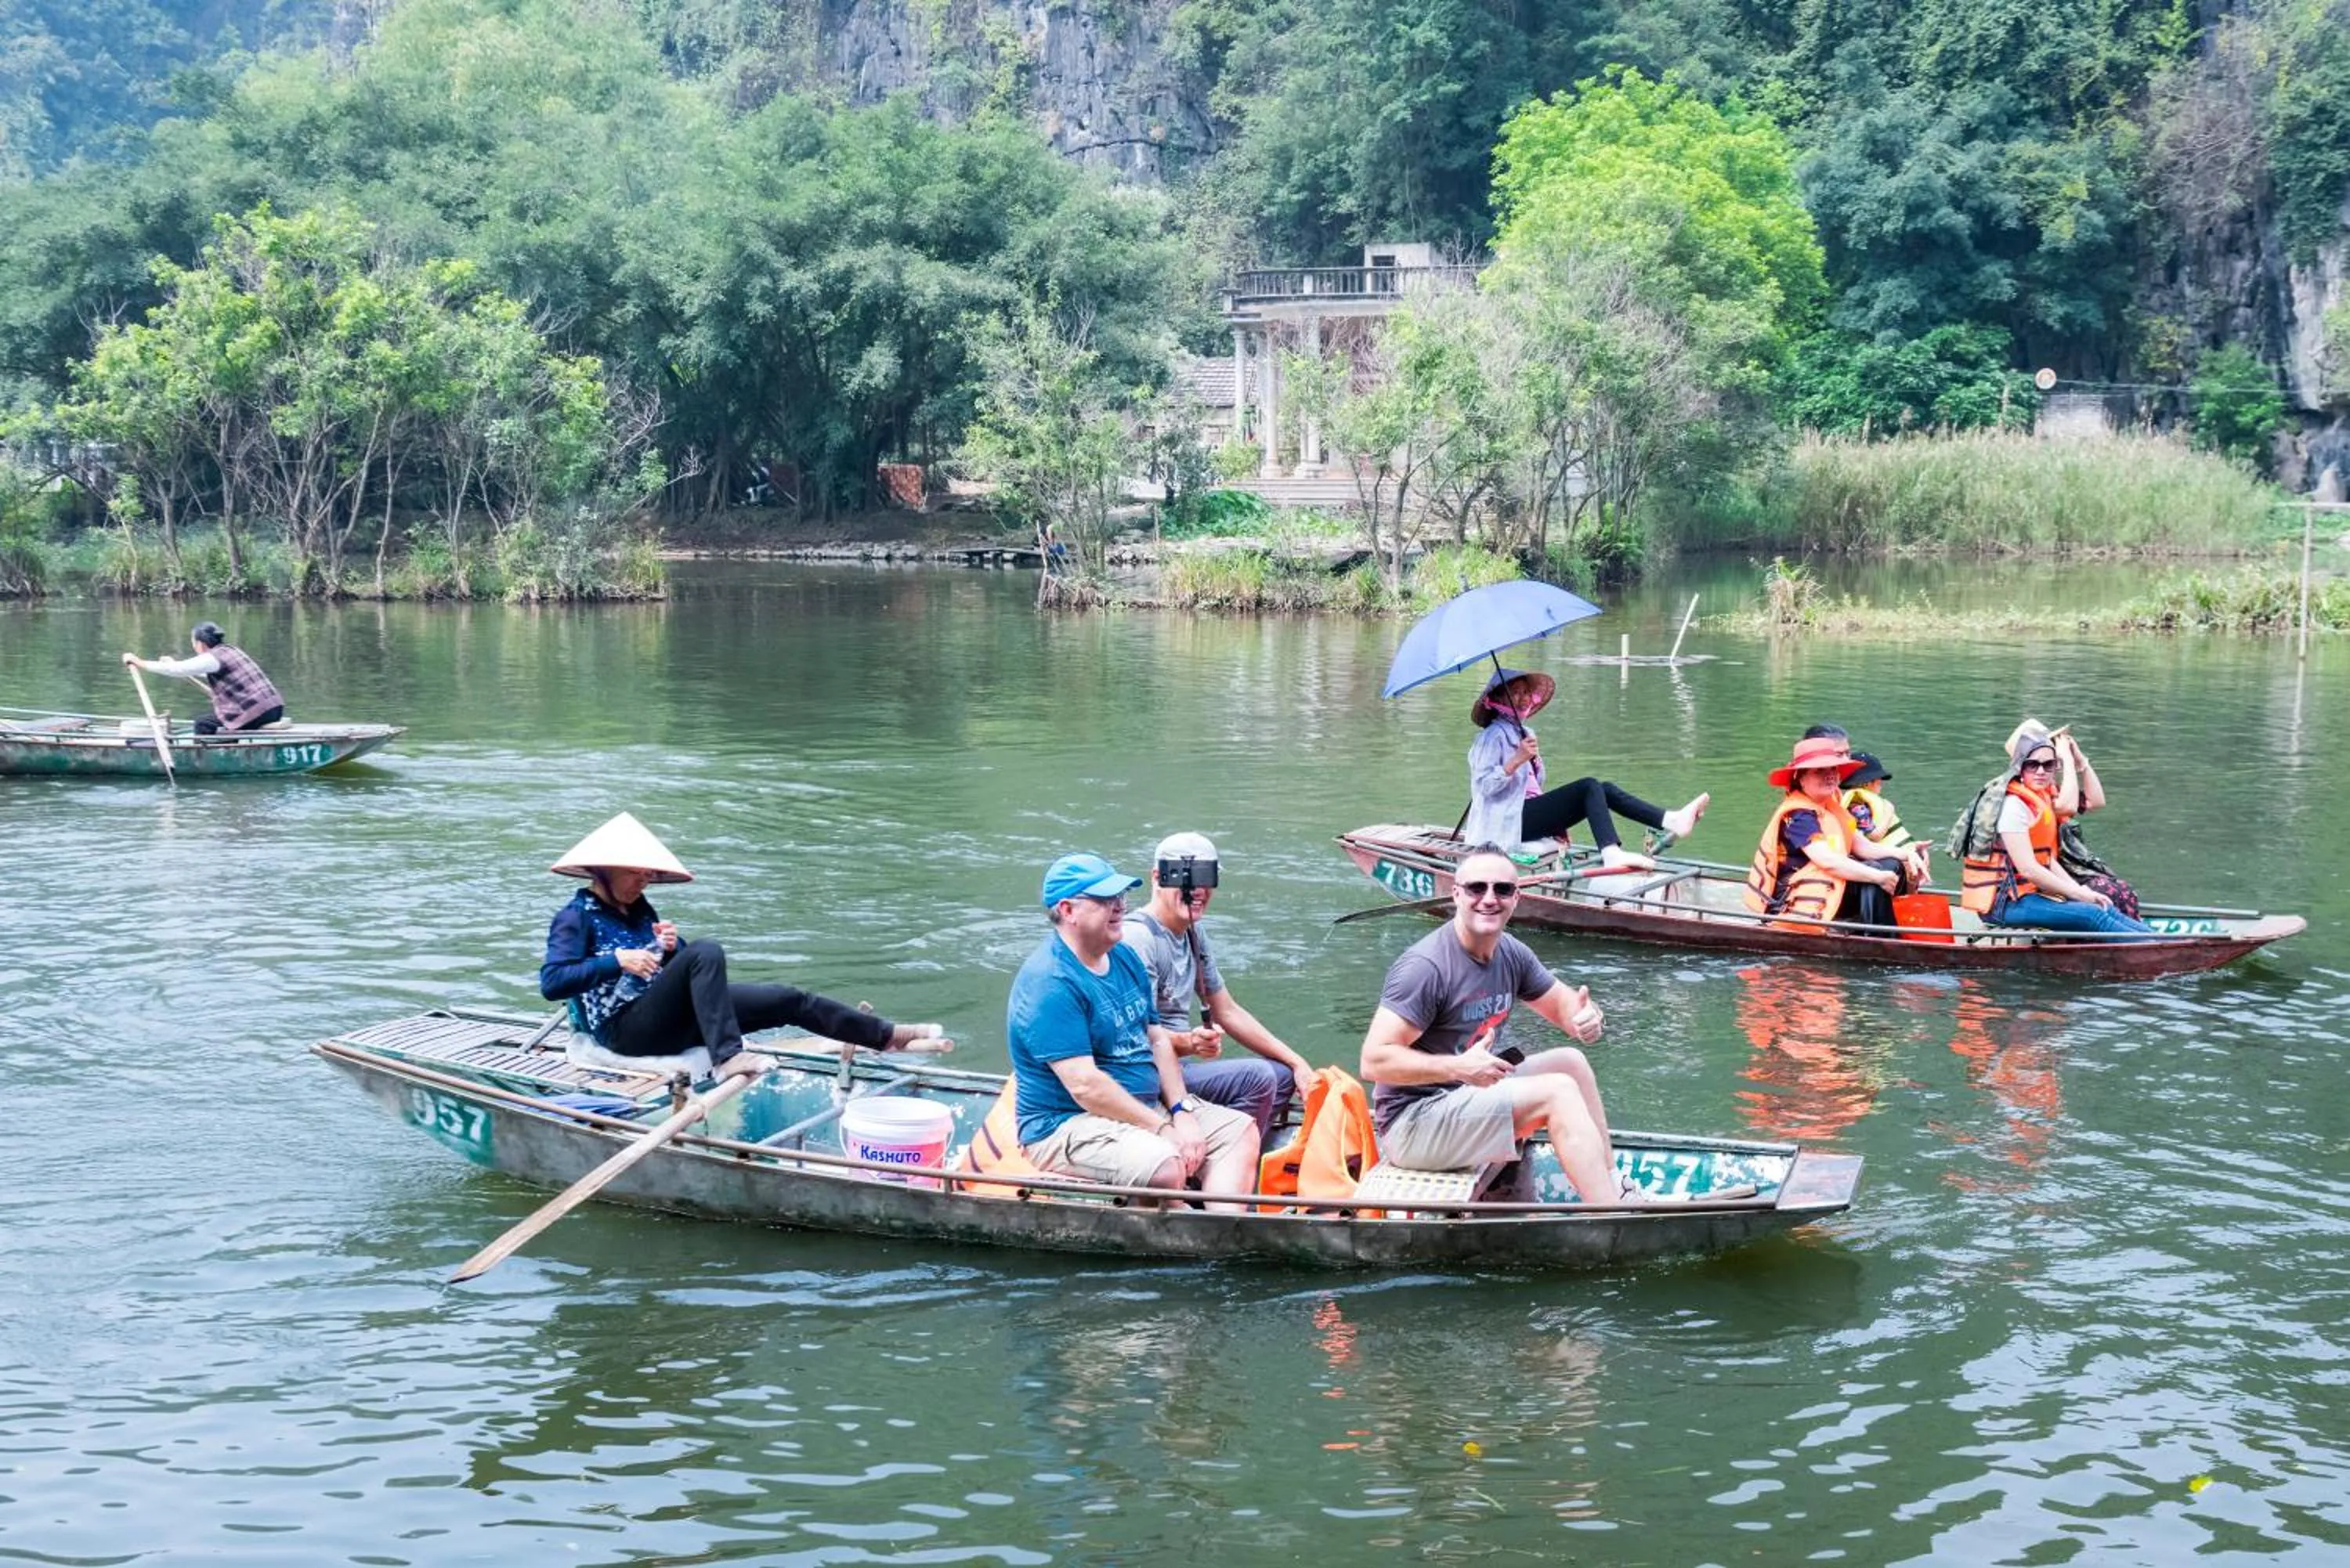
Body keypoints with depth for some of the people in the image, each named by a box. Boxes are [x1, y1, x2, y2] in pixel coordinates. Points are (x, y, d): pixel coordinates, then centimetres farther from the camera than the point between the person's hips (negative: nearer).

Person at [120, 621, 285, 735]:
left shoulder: (213, 658, -7)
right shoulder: (230, 651, 20)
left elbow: (175, 669, -7)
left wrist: (138, 662, 3)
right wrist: (173, 663, 45)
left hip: (260, 712, -9)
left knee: (203, 726, 2)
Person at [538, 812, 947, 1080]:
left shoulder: (639, 909, 18)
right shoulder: (575, 918, -4)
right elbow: (551, 983, -19)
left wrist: (671, 948, -1)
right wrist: (617, 960, -23)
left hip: (668, 1021, 8)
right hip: (626, 1029, -8)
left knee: (788, 1000, 2)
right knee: (707, 951, -31)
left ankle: (888, 1035, 10)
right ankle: (726, 1058, -40)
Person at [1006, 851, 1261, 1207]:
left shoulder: (1124, 958, 11)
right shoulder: (1050, 983, -19)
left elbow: (1157, 1039, 14)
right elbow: (1084, 1085, -24)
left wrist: (1182, 1112, -3)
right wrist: (1164, 1129, -20)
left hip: (1148, 1107, 10)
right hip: (1068, 1124, -10)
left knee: (1242, 1132, -1)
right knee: (1166, 1165, -34)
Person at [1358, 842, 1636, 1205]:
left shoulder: (1512, 954, 3)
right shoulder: (1425, 966, -22)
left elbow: (1563, 1002, 17)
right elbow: (1374, 1062, -25)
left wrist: (1586, 1017, -9)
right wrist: (1459, 1068, -33)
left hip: (1467, 1094, 9)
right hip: (1411, 1123, -9)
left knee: (1570, 1062, 6)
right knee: (1558, 1092, -16)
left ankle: (1615, 1187, 6)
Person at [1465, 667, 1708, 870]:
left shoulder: (1524, 733, 24)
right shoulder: (1493, 736, -6)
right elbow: (1484, 785, -18)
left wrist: (1556, 821, 15)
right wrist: (1517, 760, -28)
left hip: (1529, 812, 9)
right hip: (1509, 821, -9)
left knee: (1603, 789, -4)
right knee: (1589, 787, -23)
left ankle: (1670, 821, -17)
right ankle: (1611, 853, -41)